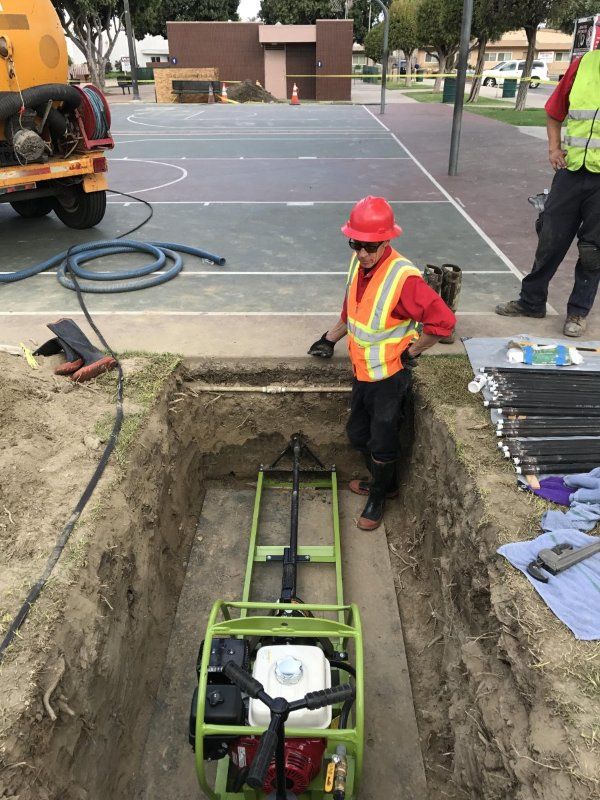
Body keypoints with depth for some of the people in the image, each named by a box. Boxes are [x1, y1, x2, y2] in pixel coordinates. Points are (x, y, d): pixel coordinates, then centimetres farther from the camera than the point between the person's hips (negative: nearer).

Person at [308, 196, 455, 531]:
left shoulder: (403, 277, -27)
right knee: (358, 434, 22)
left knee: (382, 443, 10)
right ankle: (385, 482, 46)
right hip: (364, 370, 8)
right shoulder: (359, 263, -2)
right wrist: (330, 339, 18)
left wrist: (410, 354, -16)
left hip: (390, 375, -8)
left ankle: (378, 498, 35)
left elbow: (444, 321, -26)